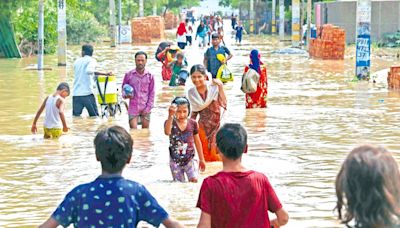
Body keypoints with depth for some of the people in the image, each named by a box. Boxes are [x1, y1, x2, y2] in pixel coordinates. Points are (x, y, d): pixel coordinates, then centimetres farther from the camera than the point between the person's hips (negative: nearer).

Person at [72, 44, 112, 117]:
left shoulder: (77, 61, 16)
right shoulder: (92, 60, 1)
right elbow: (89, 71, -21)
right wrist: (104, 74, -18)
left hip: (76, 94, 4)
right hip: (87, 93, -4)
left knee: (76, 117, 3)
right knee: (94, 116, 4)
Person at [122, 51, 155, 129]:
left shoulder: (150, 76, 2)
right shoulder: (129, 75, 0)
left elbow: (151, 93, 4)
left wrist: (148, 107, -4)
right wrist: (126, 95, -9)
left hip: (145, 109, 1)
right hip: (133, 108, -1)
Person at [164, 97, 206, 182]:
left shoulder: (192, 123, -3)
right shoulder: (171, 123, -11)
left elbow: (197, 142, 9)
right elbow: (167, 132, -36)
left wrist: (201, 159, 14)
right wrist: (170, 116, -51)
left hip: (189, 159, 1)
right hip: (175, 160, -1)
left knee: (194, 180, -16)